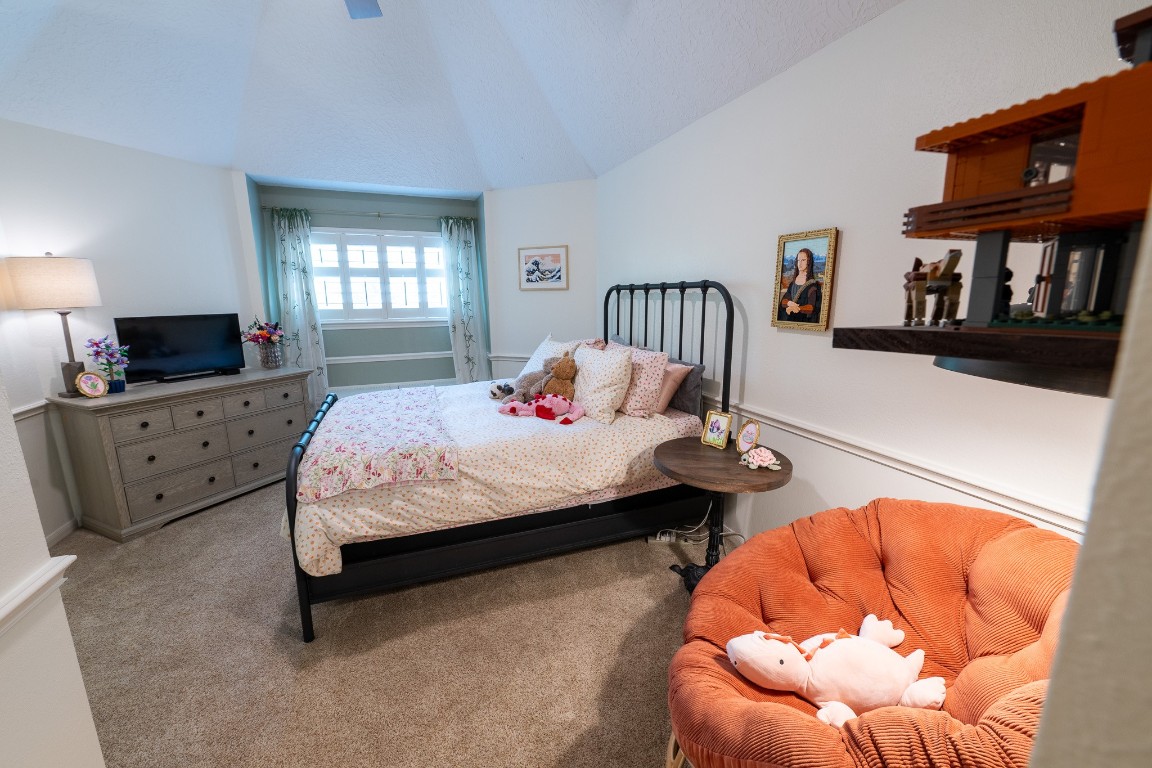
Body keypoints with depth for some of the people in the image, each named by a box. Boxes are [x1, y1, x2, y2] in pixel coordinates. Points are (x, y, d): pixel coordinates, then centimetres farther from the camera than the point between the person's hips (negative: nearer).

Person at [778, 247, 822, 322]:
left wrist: (796, 309, -21)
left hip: (804, 319, -4)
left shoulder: (813, 282, -6)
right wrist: (789, 303, -14)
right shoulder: (792, 279, 9)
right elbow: (784, 299, 6)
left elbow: (812, 307, -11)